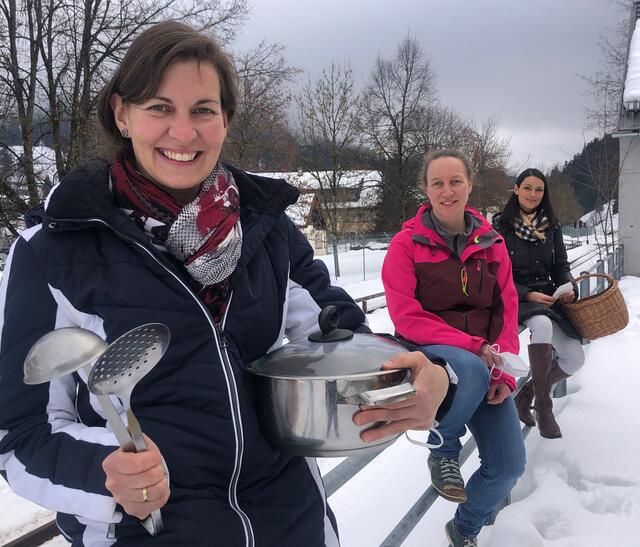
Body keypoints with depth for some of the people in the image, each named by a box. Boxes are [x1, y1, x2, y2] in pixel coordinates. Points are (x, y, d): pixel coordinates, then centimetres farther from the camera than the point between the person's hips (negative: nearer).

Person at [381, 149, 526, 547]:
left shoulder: (491, 242, 6)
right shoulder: (407, 244, -6)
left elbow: (507, 311, 5)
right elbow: (407, 317, -13)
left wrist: (504, 373, -9)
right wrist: (472, 347, -21)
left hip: (484, 362, 5)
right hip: (427, 354, -4)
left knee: (509, 465, -1)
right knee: (471, 370, -39)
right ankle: (444, 452, -6)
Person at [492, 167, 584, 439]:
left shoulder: (551, 226, 9)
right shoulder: (501, 226, -5)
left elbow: (560, 265, 13)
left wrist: (569, 288, -9)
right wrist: (528, 295, -18)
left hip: (548, 297, 5)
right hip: (514, 298, -5)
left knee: (574, 358, -11)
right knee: (543, 325, -37)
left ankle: (527, 393, 15)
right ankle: (543, 406, -21)